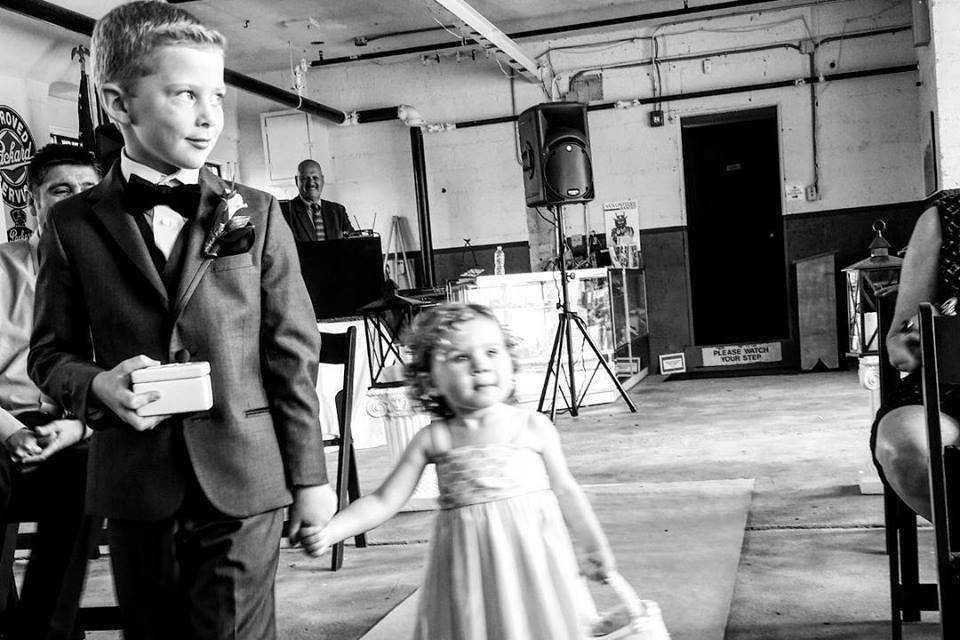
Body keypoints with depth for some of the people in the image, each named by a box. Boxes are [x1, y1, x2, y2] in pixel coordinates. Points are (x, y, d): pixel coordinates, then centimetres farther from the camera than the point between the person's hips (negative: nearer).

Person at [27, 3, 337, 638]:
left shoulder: (256, 215, 2)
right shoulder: (74, 225, 3)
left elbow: (292, 352, 2)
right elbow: (50, 353, 10)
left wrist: (309, 477, 1)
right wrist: (97, 384, -13)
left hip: (242, 483, -1)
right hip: (133, 484, 1)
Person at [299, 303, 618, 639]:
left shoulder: (535, 427, -3)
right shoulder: (432, 440, -2)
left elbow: (564, 490, 8)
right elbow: (382, 501, -1)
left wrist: (595, 547, 14)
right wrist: (328, 532, -13)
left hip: (533, 552, 0)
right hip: (470, 564, 1)